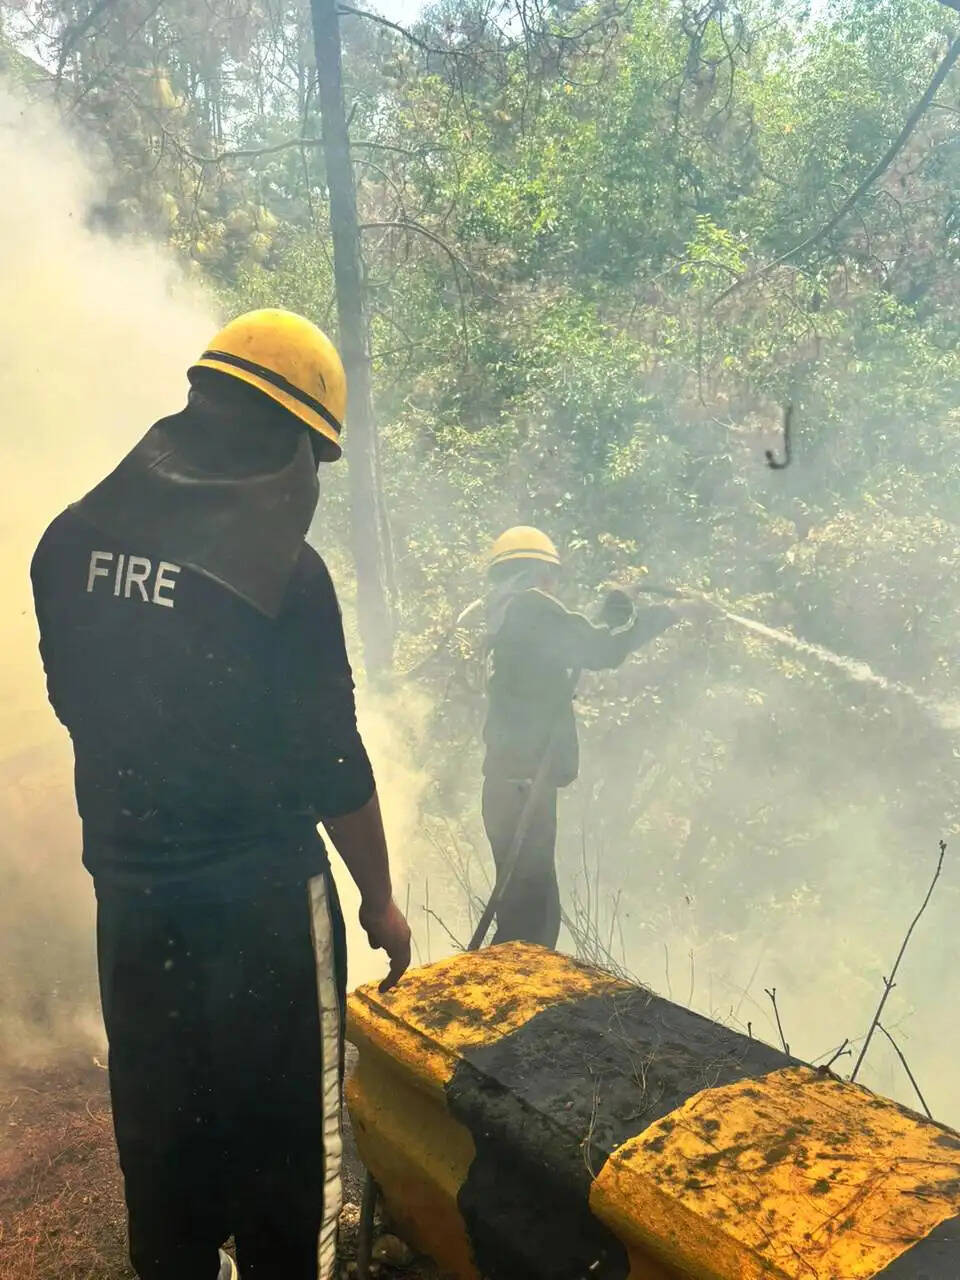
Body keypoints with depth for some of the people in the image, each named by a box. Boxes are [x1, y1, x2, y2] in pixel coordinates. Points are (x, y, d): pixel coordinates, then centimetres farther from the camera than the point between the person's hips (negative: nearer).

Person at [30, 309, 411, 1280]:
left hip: (130, 895, 6)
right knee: (283, 1139, 14)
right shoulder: (283, 566, -19)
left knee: (160, 1135, 22)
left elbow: (76, 703, 9)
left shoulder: (72, 540, -2)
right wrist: (380, 901, -2)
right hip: (262, 898, -5)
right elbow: (332, 762, -15)